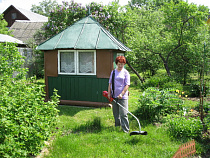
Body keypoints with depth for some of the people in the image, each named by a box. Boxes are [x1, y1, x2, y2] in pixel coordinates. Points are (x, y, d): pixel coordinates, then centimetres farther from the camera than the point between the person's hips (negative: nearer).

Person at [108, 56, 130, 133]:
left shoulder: (125, 72, -1)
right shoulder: (113, 72, 12)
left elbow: (127, 85, -7)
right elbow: (110, 83, 16)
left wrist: (122, 94, -16)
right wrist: (109, 93, 7)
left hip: (123, 96, -4)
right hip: (114, 96, 5)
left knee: (123, 114, -9)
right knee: (115, 113, 13)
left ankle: (126, 130, -4)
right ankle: (117, 126, 29)